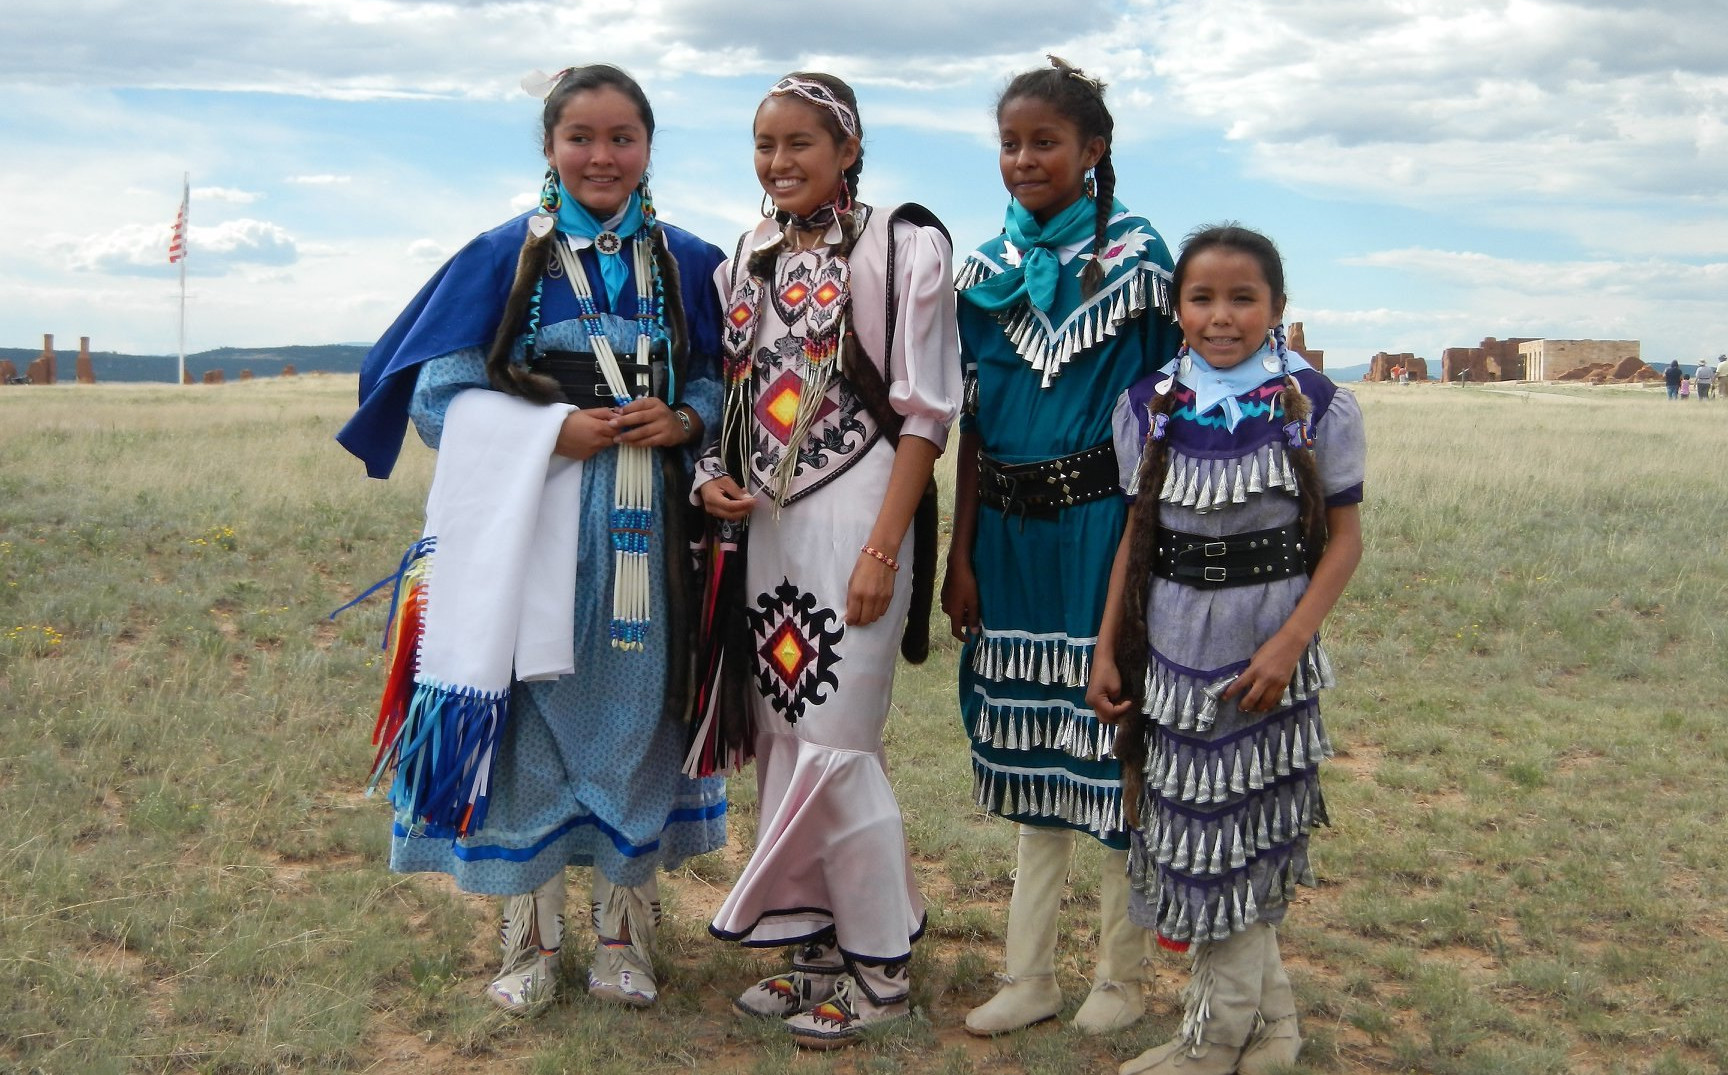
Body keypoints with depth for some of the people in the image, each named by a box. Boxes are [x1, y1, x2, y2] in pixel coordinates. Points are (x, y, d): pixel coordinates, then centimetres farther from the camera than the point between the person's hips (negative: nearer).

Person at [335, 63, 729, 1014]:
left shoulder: (687, 265, 8)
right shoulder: (505, 256, 2)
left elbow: (721, 385, 14)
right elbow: (441, 390, -1)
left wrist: (683, 420, -8)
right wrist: (552, 430, -13)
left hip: (644, 531, 2)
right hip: (531, 527, -2)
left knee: (634, 715, 6)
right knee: (531, 717, 1)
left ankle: (625, 935, 21)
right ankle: (531, 938, 17)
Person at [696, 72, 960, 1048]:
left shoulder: (900, 248, -5)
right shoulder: (747, 262, 13)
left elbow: (924, 412, -9)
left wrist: (881, 551, -15)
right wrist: (715, 476, 0)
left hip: (850, 519, -6)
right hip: (765, 526, 7)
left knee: (835, 743, -6)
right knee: (781, 738, 9)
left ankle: (882, 970, 9)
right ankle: (818, 943, 23)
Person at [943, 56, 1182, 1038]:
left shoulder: (1135, 256, -4)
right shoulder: (987, 271, 9)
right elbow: (974, 422, 10)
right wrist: (961, 554, 6)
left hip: (1103, 521, -5)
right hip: (1012, 530, 5)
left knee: (1110, 731, 3)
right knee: (1030, 745, 11)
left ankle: (1124, 974, 20)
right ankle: (1030, 973, 22)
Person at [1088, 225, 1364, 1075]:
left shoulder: (1318, 408, -7)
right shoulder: (1148, 406, 1)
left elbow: (1343, 537, -5)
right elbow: (1136, 535, 6)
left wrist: (1292, 641, -16)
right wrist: (1106, 650, 3)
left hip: (1268, 651, -3)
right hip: (1173, 650, 3)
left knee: (1240, 829, 5)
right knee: (1193, 826, 9)